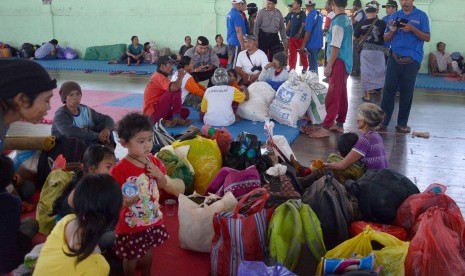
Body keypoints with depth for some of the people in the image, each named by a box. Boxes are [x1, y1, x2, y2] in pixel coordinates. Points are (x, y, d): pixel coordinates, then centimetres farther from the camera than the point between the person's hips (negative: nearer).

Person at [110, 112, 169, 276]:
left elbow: (163, 185, 7)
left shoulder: (153, 161, -4)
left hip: (153, 219, 6)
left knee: (148, 250, 26)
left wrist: (159, 174, -13)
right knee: (131, 256, 13)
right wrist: (124, 202, -38)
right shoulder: (120, 169, -24)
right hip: (131, 223, -6)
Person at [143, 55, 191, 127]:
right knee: (176, 90, -21)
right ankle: (177, 119, -11)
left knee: (185, 112, 11)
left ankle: (163, 121, -4)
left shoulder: (158, 76, 18)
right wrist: (180, 77, -14)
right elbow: (174, 88, -32)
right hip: (153, 113, -10)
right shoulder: (159, 77, -16)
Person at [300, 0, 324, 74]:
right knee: (314, 62, 20)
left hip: (312, 43, -8)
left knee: (312, 64, 0)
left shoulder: (310, 15, -18)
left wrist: (303, 45, -16)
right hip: (318, 43, 8)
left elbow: (308, 32, -20)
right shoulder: (319, 14, 6)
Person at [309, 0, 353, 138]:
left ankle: (325, 128, -8)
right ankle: (339, 124, 21)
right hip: (346, 62, 10)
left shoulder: (338, 22, -16)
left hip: (339, 62, -10)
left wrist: (329, 66, -17)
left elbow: (335, 46, -19)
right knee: (342, 95, 13)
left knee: (333, 96, -9)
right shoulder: (348, 20, 11)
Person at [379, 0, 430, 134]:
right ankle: (383, 120, 2)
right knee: (389, 88, -2)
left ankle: (402, 123, 10)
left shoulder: (421, 16, 2)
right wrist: (392, 31, -11)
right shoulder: (395, 16, 10)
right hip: (394, 57, 2)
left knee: (407, 91, 3)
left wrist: (412, 29, -17)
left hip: (412, 59, -2)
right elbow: (386, 38, 11)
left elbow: (427, 38, -2)